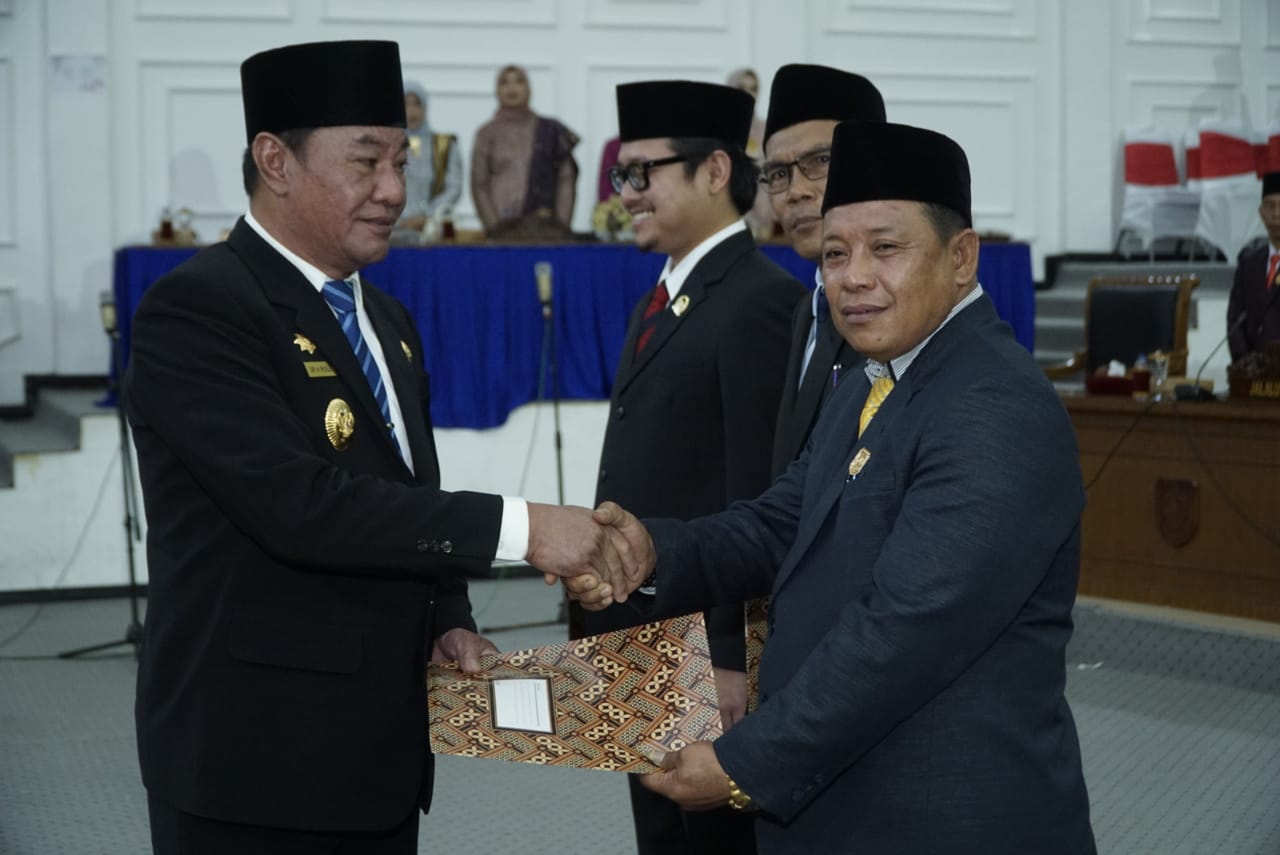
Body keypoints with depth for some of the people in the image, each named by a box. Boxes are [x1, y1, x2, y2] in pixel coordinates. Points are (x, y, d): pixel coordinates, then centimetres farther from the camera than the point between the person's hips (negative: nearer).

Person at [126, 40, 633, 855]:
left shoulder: (387, 321, 13)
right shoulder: (196, 310, -14)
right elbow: (298, 502, -25)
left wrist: (448, 621, 2)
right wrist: (517, 526, -24)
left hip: (379, 744, 8)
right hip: (256, 755, -8)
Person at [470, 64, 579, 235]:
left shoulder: (550, 130, 9)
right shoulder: (487, 133, 8)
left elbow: (566, 179, 6)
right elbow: (479, 185, 4)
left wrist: (561, 224, -4)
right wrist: (494, 226, -7)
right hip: (503, 225, 0)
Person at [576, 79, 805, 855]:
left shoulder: (760, 303, -15)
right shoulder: (665, 299, 15)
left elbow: (760, 499, -20)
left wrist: (733, 658, -21)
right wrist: (608, 627, 13)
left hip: (709, 649, -9)